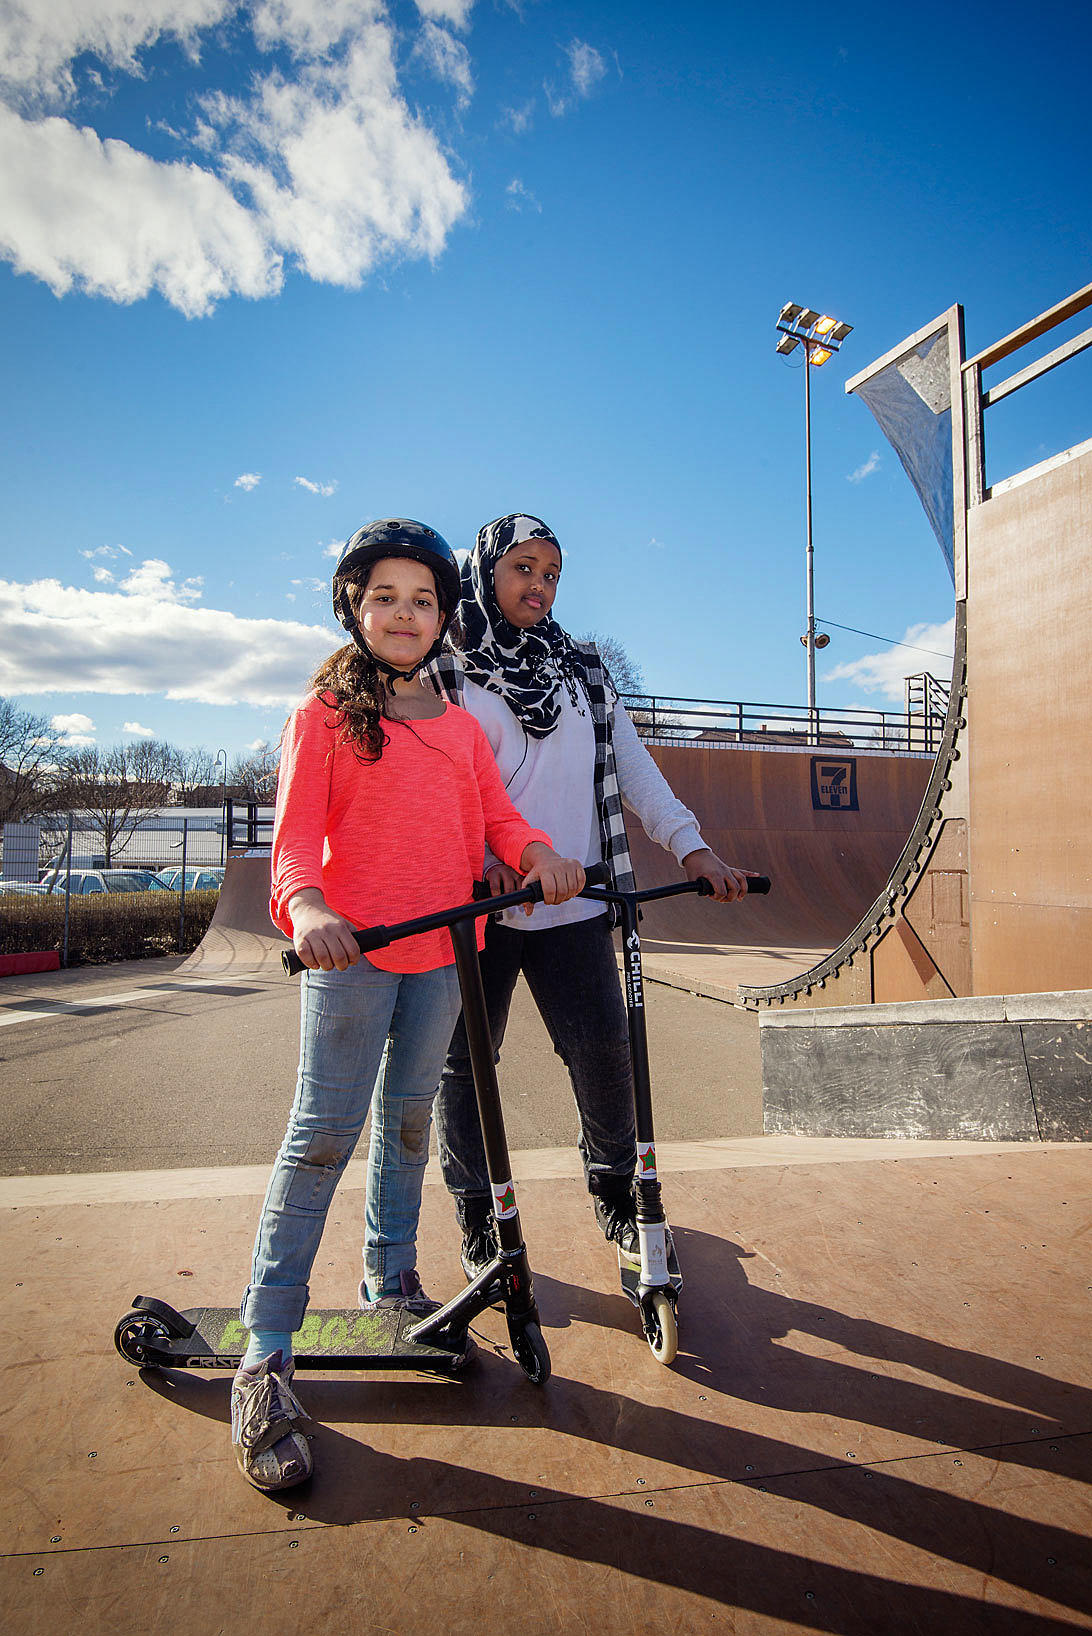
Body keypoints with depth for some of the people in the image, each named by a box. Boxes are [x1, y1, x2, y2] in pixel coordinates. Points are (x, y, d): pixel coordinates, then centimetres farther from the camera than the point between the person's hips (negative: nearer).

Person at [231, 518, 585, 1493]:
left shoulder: (461, 725, 15)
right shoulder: (325, 711, 0)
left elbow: (496, 817, 7)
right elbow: (295, 833, -10)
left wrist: (539, 854, -15)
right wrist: (306, 906, -30)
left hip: (441, 953, 5)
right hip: (351, 951, -5)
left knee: (409, 1122, 16)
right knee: (324, 1137, -5)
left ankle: (392, 1284, 35)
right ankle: (265, 1358, 7)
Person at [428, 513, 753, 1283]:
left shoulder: (582, 670, 15)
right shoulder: (445, 676, 5)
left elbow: (631, 760, 8)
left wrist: (691, 844, -5)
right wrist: (476, 856, -22)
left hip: (573, 905, 2)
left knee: (605, 1051, 4)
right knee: (465, 1063, 6)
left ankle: (615, 1192, 29)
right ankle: (477, 1218, 26)